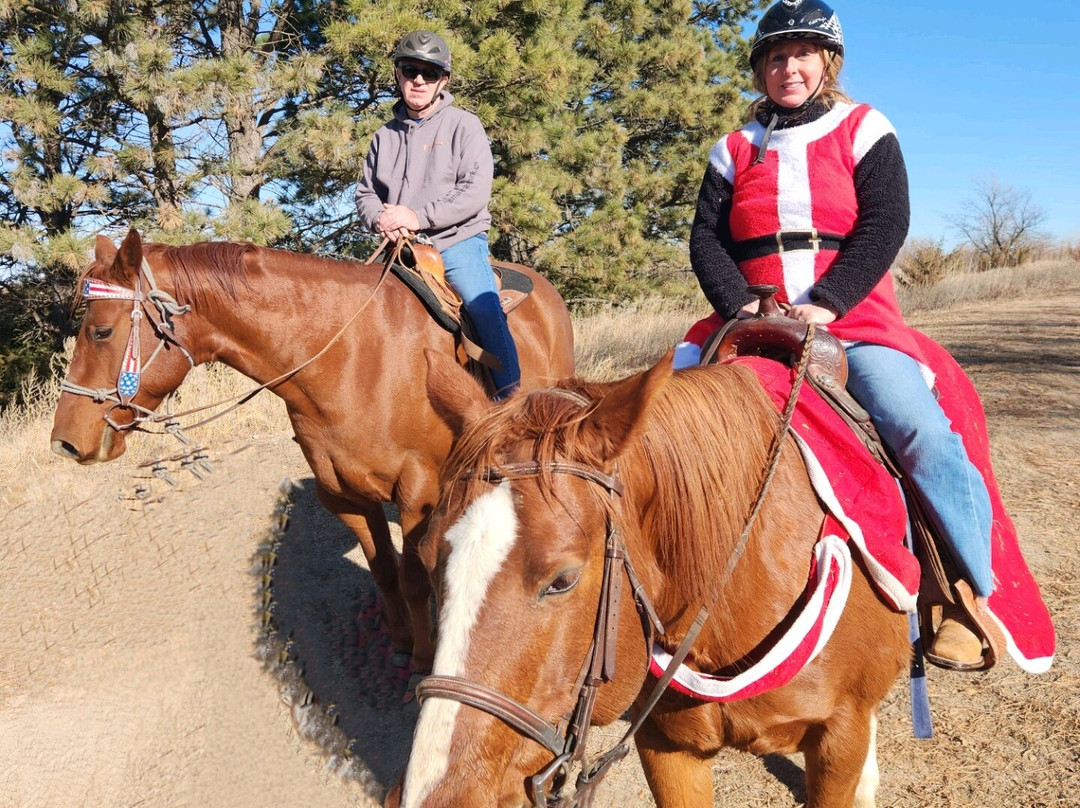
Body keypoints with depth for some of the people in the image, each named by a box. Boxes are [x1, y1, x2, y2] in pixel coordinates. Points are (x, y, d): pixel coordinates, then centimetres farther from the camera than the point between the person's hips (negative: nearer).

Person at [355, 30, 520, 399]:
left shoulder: (464, 125, -1)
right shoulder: (385, 135, 14)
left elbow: (475, 191, -12)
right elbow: (365, 192, 16)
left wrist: (419, 217, -18)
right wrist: (379, 219, -8)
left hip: (458, 243, -5)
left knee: (483, 307, -26)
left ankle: (510, 396, -19)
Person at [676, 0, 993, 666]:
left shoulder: (863, 130, 8)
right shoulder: (736, 149, 15)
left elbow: (885, 226, -4)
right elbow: (706, 238, 6)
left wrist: (826, 303, -17)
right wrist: (738, 303, -12)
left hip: (854, 317, -3)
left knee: (921, 428, -25)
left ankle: (976, 594, -11)